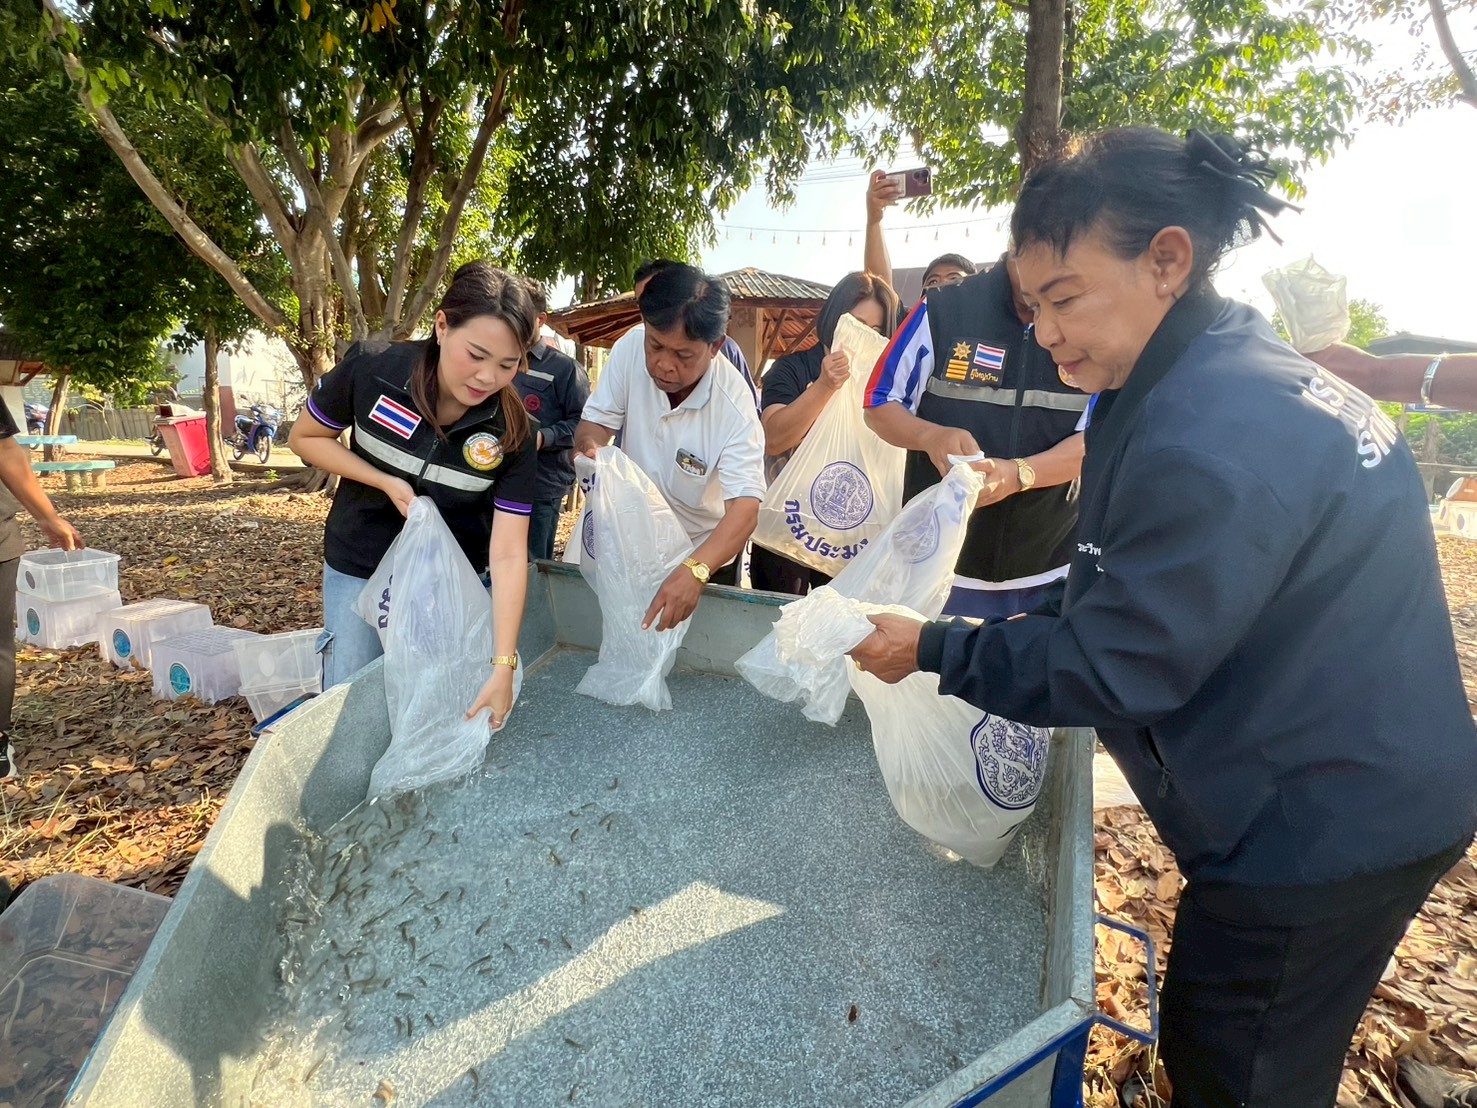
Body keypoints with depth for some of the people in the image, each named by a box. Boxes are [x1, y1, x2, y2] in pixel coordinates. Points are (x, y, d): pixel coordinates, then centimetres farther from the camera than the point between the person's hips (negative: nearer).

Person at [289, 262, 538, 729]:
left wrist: (503, 665, -30)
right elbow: (306, 437, -4)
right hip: (359, 567, 0)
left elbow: (508, 555, -24)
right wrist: (387, 482, -20)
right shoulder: (371, 368, -22)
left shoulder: (512, 434, -22)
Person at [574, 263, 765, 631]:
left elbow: (745, 507, -37)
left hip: (705, 554, -3)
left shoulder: (734, 406, -30)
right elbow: (596, 422, -11)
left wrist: (694, 571, -54)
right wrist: (589, 446, -36)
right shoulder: (631, 350, -20)